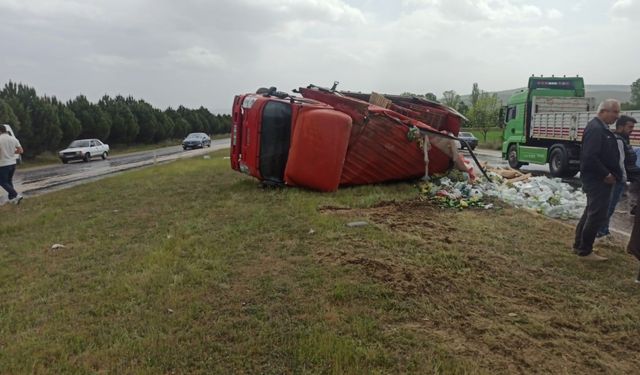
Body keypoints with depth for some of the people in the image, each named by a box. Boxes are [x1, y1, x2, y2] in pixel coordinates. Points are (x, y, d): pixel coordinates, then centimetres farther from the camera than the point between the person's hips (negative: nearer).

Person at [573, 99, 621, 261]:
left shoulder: (601, 128, 14)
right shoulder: (595, 128, -19)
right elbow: (590, 157, -27)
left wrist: (612, 174, 8)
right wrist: (606, 175, -20)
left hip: (599, 179, 11)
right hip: (598, 180, -11)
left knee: (591, 212, 17)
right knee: (597, 215, -5)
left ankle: (579, 245, 27)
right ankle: (585, 251, 4)